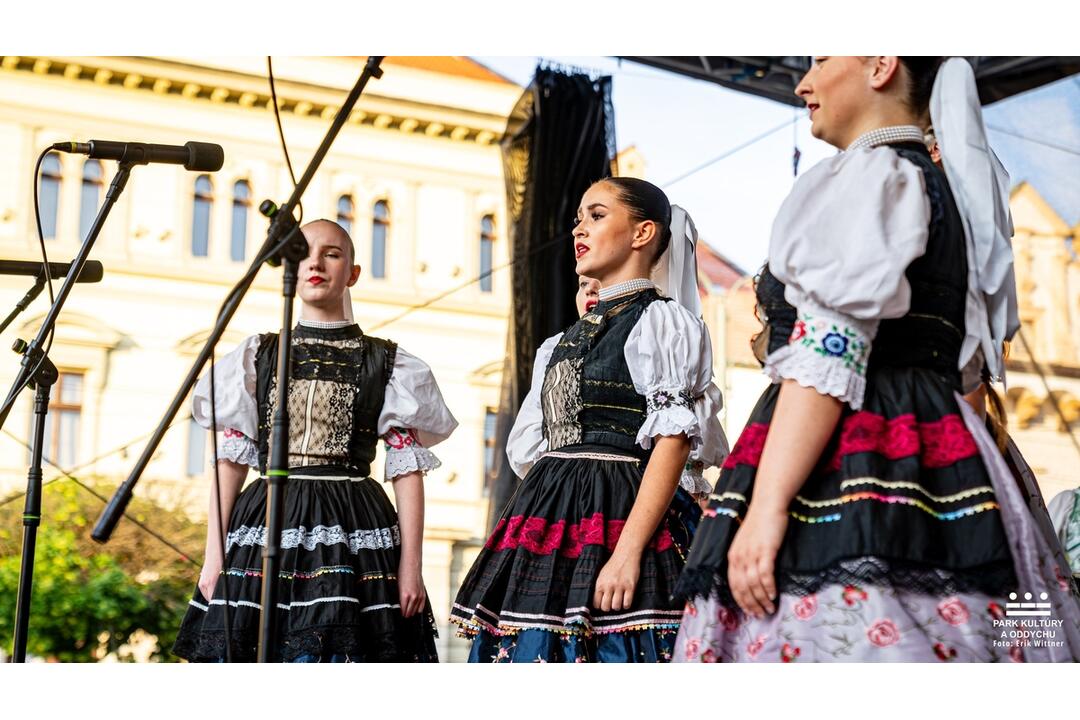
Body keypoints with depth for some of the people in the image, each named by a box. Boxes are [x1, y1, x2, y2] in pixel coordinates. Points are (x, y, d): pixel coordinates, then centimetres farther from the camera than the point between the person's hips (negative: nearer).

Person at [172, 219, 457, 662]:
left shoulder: (387, 364, 9)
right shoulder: (256, 357, 14)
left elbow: (407, 468, 4)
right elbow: (230, 459, 10)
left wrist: (411, 564, -4)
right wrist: (213, 554, 2)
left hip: (354, 531, -2)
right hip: (265, 527, 2)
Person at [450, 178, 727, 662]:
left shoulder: (661, 321, -1)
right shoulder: (564, 341, 22)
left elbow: (674, 440, -12)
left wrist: (628, 551, -20)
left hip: (616, 518, -7)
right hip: (548, 523, 7)